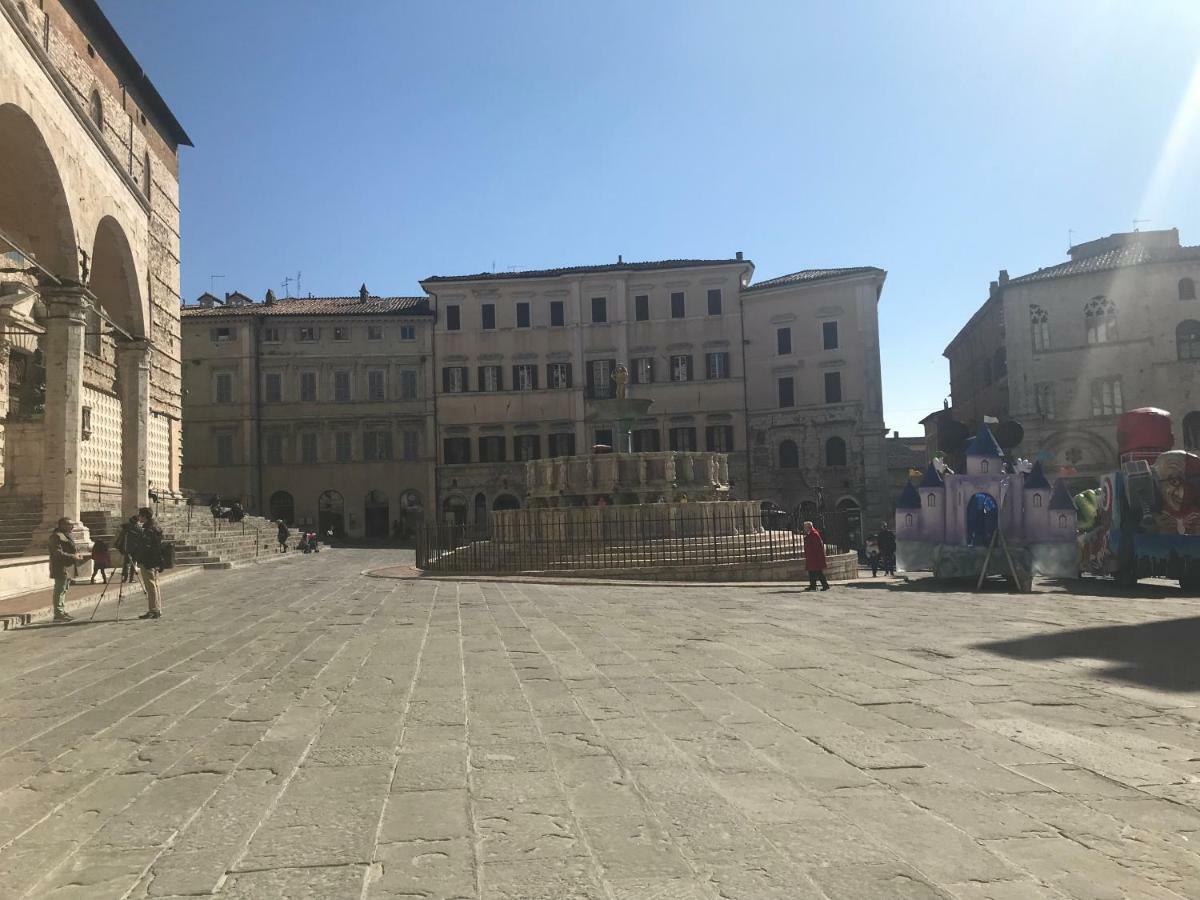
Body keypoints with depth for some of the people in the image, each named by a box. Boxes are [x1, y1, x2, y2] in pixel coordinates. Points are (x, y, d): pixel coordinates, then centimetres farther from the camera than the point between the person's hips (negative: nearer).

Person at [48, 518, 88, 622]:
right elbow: (57, 553, -22)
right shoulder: (56, 536, -15)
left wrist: (77, 555, 11)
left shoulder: (66, 535, 18)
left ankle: (63, 612, 22)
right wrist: (73, 557, -24)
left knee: (63, 590, 15)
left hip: (68, 568, 11)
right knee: (60, 591, -7)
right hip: (61, 568, -11)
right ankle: (58, 614, -5)